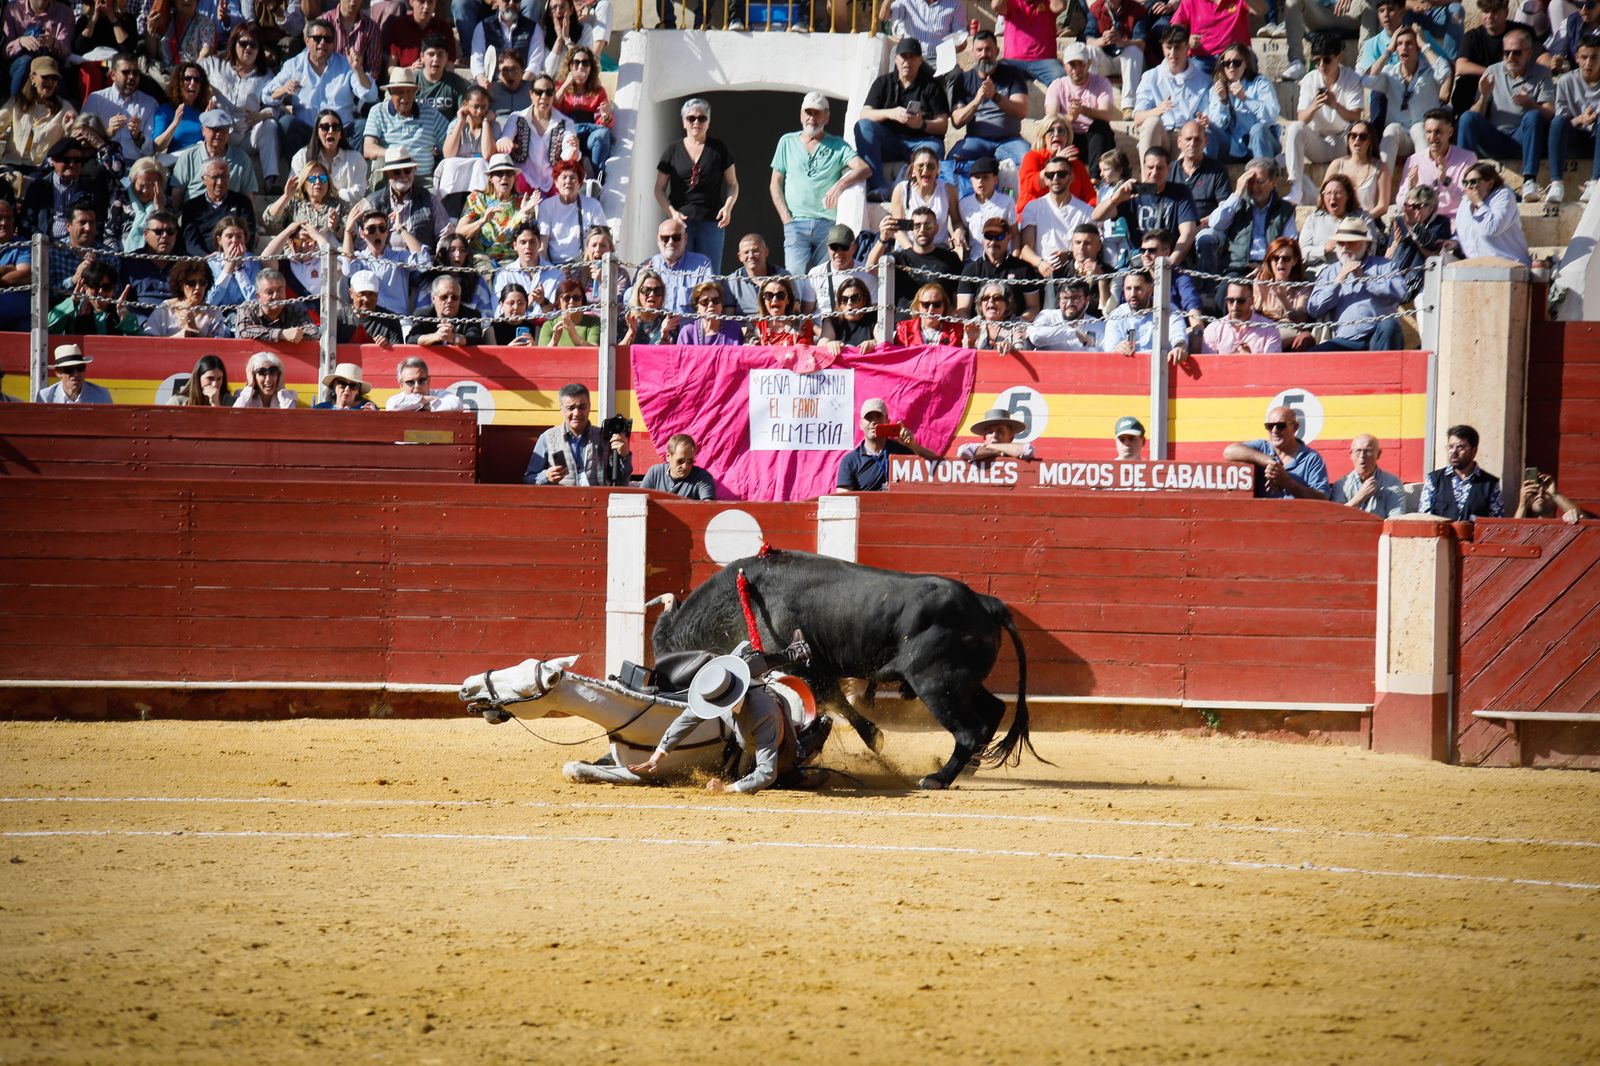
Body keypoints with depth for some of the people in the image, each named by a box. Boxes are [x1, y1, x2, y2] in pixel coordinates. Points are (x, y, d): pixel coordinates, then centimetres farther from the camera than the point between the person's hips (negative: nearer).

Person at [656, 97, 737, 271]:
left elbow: (733, 184, 12)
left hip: (711, 222, 0)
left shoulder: (719, 150, 9)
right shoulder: (673, 150, 9)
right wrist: (671, 212, -8)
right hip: (681, 221, 0)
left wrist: (728, 207, -8)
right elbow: (659, 189, 9)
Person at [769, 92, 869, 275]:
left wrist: (840, 185, -22)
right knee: (796, 278, -16)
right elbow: (776, 184, 17)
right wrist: (785, 217, 2)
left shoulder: (837, 146, 11)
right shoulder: (787, 142, 16)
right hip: (796, 224, 0)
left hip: (828, 224, 0)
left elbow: (864, 169, -3)